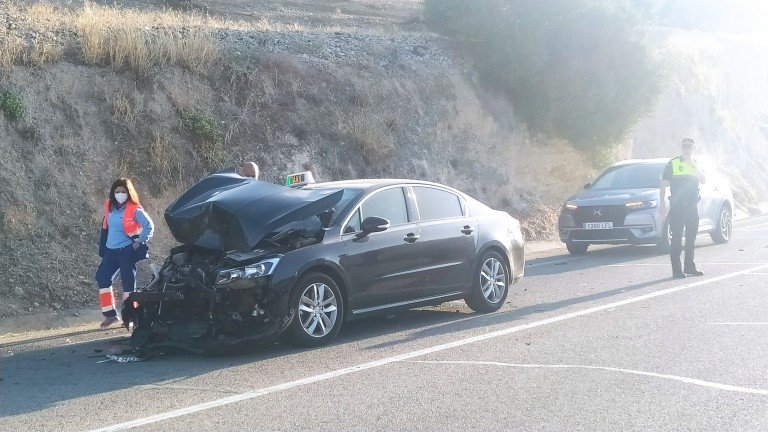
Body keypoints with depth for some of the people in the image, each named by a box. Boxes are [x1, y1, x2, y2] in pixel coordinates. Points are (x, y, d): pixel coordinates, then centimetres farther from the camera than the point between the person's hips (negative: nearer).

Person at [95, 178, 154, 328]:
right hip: (111, 251, 7)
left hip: (127, 251, -7)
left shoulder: (134, 210, -11)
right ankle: (110, 314, 10)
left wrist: (140, 242, -12)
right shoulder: (109, 207, 8)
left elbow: (149, 226, -12)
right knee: (102, 277, 3)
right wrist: (102, 247, 19)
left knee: (128, 282, -3)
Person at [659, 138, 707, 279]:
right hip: (677, 207, -5)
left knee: (691, 237, 12)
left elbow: (704, 180, -5)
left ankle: (689, 266, 23)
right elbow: (663, 185, 0)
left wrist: (693, 165, -14)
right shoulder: (673, 164, 2)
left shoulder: (696, 165, 13)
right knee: (677, 239, -6)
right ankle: (677, 270, -6)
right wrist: (662, 204, -10)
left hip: (692, 206, 5)